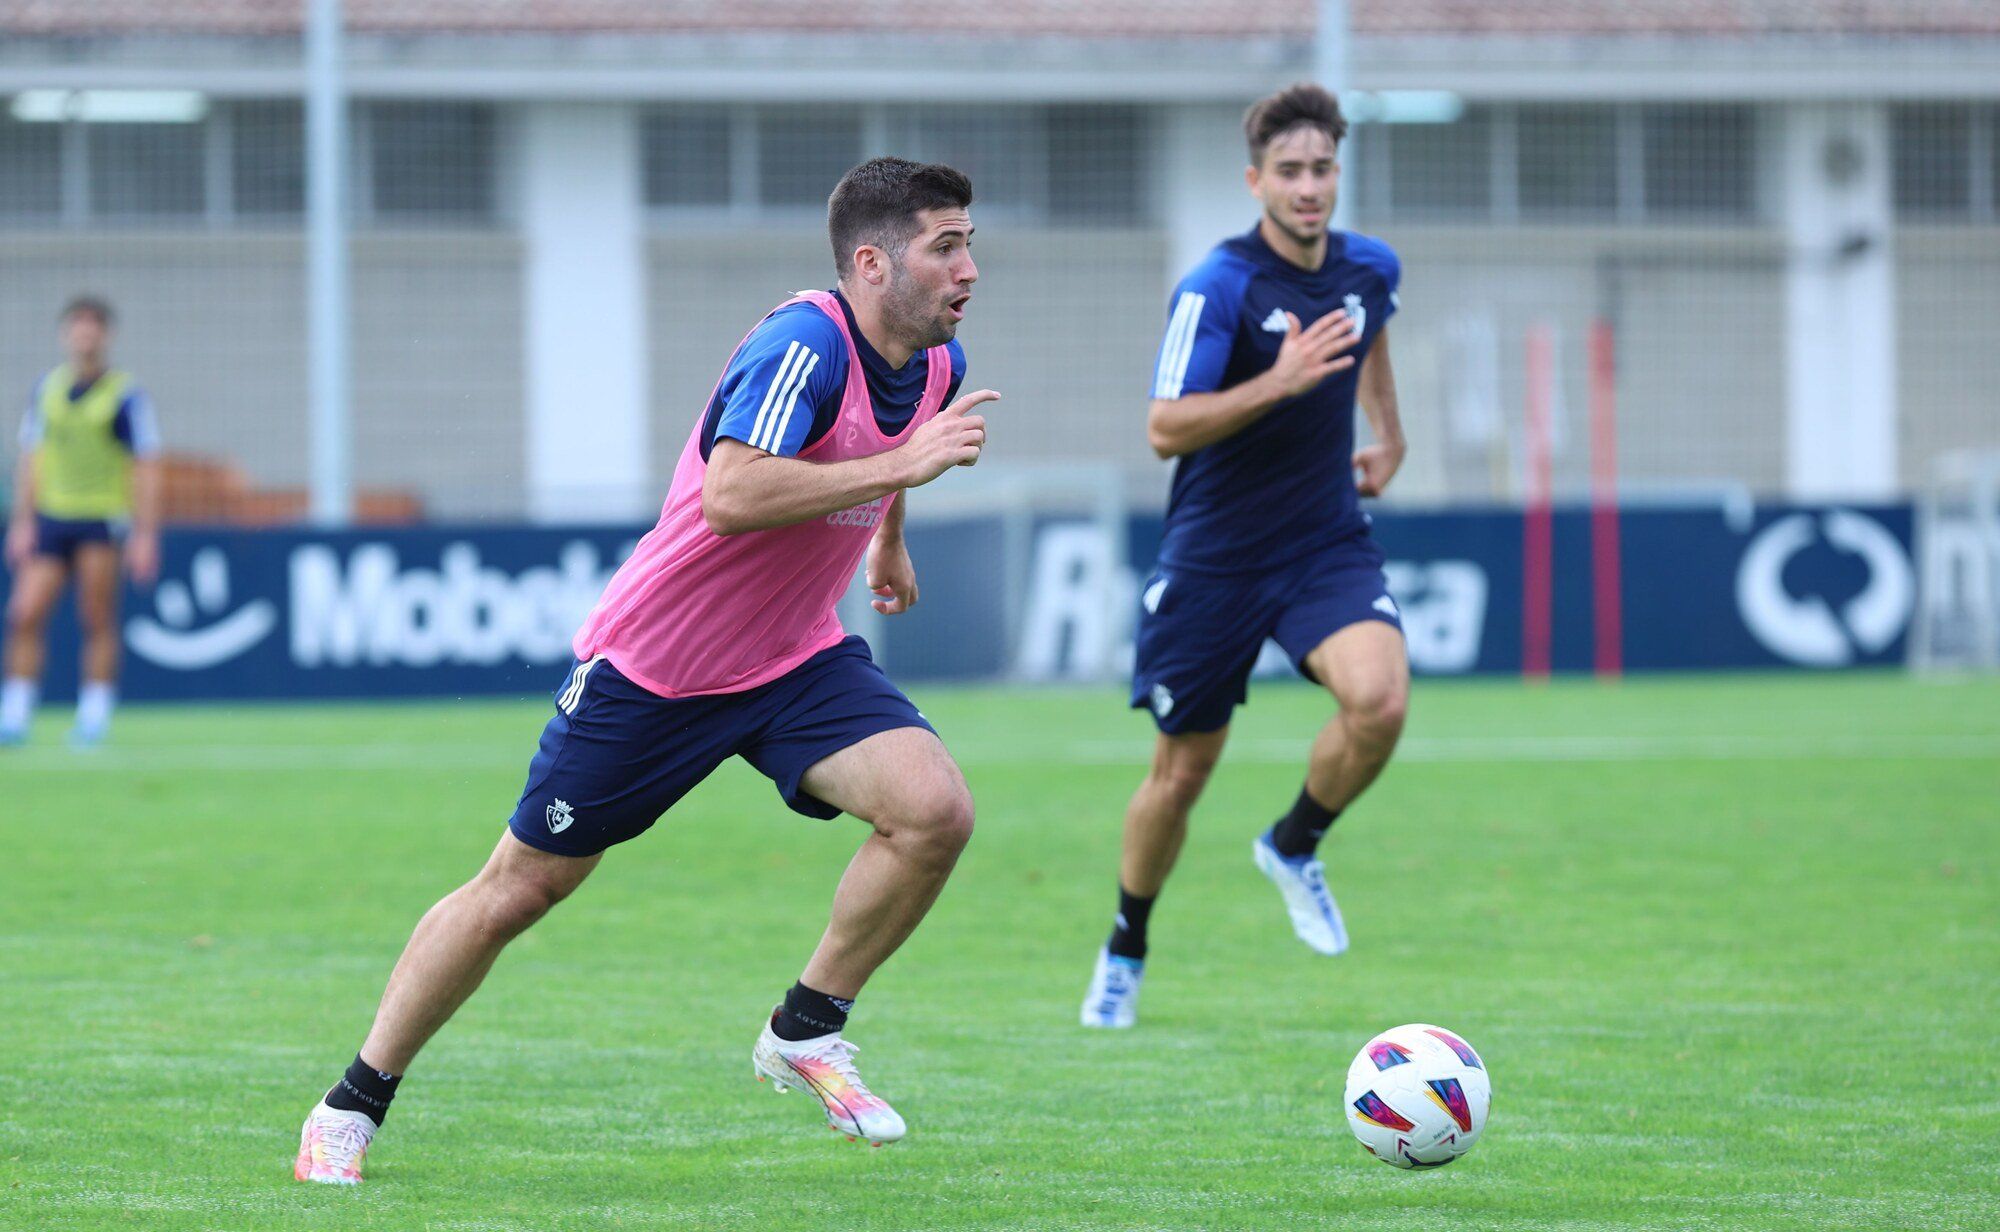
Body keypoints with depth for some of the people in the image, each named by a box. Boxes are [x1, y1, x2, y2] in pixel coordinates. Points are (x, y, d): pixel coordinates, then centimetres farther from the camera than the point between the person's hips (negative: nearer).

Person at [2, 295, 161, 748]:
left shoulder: (126, 395, -4)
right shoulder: (47, 388, 9)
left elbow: (146, 468, -5)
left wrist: (145, 535, -10)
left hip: (104, 520, -4)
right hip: (51, 519, 4)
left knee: (97, 621, -7)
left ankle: (94, 718, 2)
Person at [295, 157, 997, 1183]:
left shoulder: (938, 364, -1)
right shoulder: (802, 346, -27)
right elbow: (733, 495, -42)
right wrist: (901, 464, -40)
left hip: (795, 659, 6)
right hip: (651, 667, -6)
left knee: (934, 810, -18)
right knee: (521, 886, 2)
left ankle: (805, 1035, 2)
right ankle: (353, 1105, 18)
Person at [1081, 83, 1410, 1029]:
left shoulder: (1370, 269, 1)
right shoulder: (1218, 286, -17)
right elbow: (1165, 428, -23)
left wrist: (1389, 435, 24)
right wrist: (1279, 382, -32)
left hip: (1328, 546, 3)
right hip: (1214, 557, -3)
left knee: (1378, 702, -25)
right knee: (1181, 772, 6)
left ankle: (1294, 847, 4)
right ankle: (1126, 950, 32)